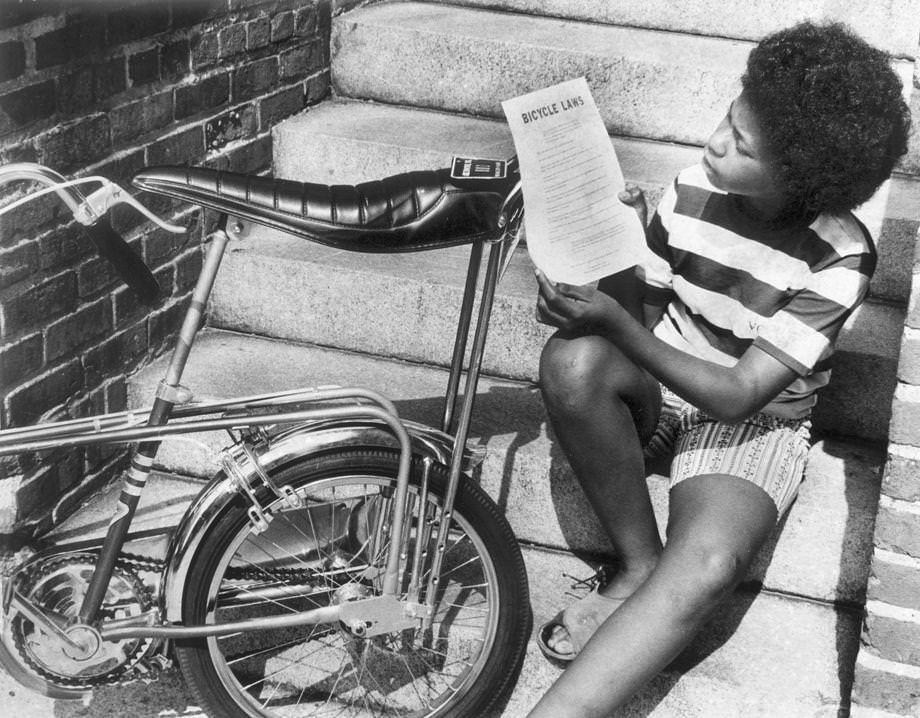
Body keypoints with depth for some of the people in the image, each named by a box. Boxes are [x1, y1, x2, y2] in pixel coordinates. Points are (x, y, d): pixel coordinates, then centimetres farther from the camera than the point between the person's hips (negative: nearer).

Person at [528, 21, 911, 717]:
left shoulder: (839, 260, -19)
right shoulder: (692, 190, -9)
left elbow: (737, 395, -24)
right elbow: (639, 309, 0)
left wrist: (616, 324, -32)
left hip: (753, 417, -3)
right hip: (657, 380, 4)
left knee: (706, 564, -35)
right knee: (572, 362, -33)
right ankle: (638, 567, -17)